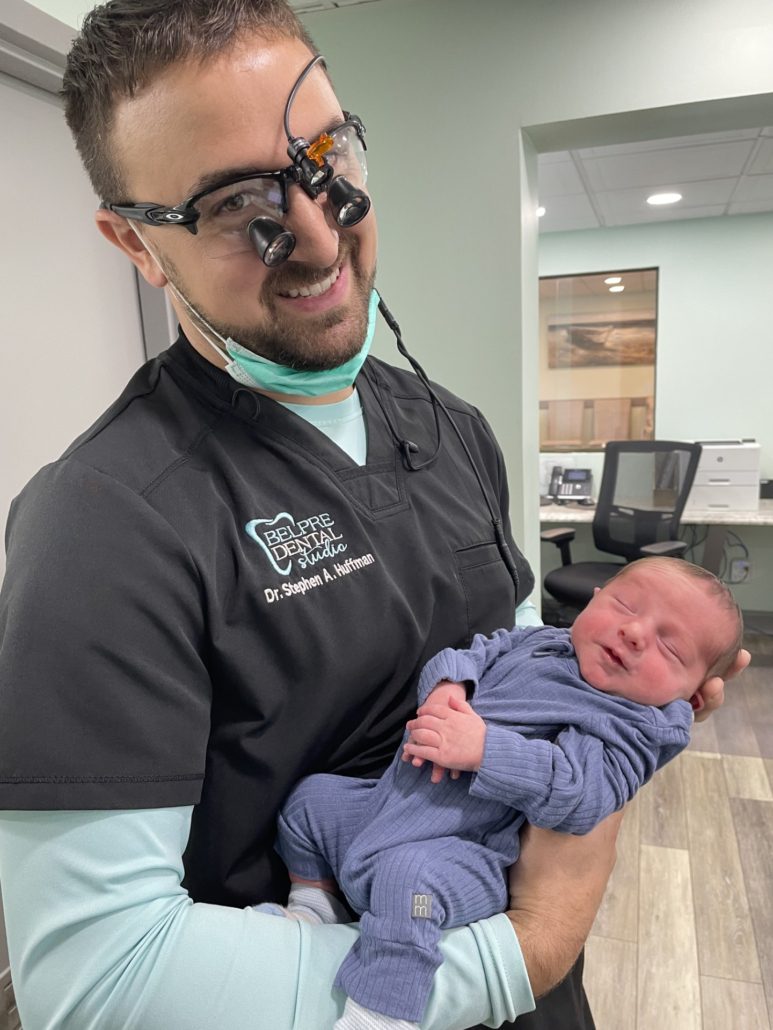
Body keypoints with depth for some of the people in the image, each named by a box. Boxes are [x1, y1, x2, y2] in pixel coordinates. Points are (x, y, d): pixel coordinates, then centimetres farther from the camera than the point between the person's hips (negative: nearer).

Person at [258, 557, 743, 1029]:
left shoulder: (634, 727, -9)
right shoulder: (534, 640, 10)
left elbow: (579, 795, -24)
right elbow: (470, 654, 9)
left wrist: (483, 749, -31)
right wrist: (445, 687, -15)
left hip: (462, 854, -7)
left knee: (407, 873, -35)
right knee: (311, 796, 14)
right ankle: (313, 906, 30)